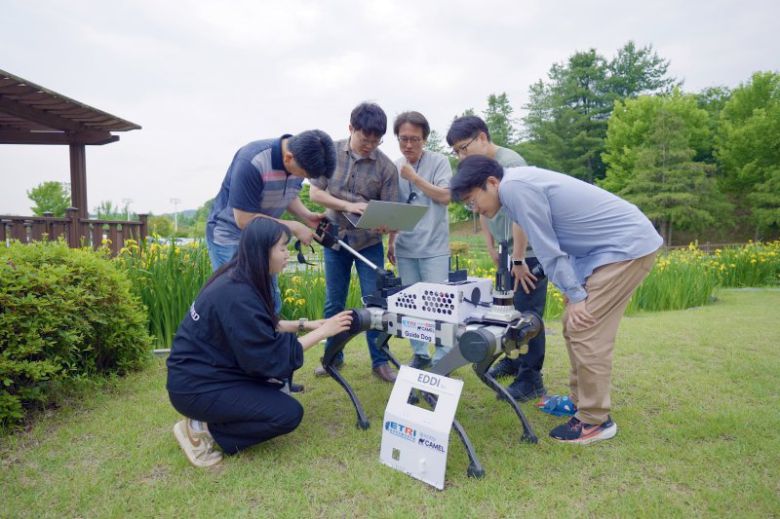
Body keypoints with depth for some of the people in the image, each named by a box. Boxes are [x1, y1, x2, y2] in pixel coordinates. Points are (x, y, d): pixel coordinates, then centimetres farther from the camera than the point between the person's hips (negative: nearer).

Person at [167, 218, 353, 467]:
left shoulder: (237, 278, -1)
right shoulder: (237, 295, -28)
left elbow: (260, 327, 12)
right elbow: (269, 358, -24)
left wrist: (304, 324, 2)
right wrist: (321, 332, -17)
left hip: (210, 371, 9)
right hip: (196, 387, -9)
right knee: (289, 413, -11)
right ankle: (202, 429, -3)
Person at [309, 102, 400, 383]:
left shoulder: (386, 167, -10)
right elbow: (315, 193, -6)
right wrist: (348, 205, -20)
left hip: (369, 242, -1)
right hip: (335, 237, 2)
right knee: (333, 302, 10)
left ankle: (380, 361, 14)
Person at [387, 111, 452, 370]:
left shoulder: (439, 162, -3)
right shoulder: (395, 167, 9)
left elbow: (445, 196, -12)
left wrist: (414, 177, -13)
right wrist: (390, 242, 15)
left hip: (433, 247, -4)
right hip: (405, 248, 4)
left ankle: (443, 357, 11)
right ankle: (420, 353, 23)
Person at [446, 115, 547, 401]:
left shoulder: (509, 163, -19)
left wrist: (518, 260, -21)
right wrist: (491, 248, 12)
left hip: (529, 251, -8)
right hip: (508, 251, 8)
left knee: (527, 314, -4)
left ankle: (531, 380, 6)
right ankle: (512, 361, 31)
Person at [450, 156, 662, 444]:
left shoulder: (514, 187, -20)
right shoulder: (520, 183, 9)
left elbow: (548, 250, -18)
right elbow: (552, 245, 10)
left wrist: (575, 296, -12)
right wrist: (572, 294, 7)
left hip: (628, 246, -10)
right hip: (609, 247, 10)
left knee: (585, 331, -9)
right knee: (574, 326, 13)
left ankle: (595, 420, 4)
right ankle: (579, 401, 26)